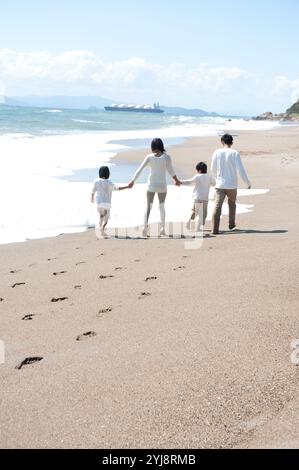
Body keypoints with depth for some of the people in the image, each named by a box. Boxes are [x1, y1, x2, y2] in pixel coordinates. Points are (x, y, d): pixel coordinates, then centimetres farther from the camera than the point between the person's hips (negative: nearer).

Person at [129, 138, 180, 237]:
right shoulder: (166, 157, -5)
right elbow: (171, 171, -2)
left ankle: (145, 226, -10)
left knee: (148, 206, 7)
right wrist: (176, 180, 14)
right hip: (162, 185, 0)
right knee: (162, 206, 16)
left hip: (151, 185, 0)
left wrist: (133, 181, -5)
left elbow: (140, 169, -8)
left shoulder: (149, 157, -5)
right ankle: (162, 227, 8)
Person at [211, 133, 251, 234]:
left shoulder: (217, 153, 1)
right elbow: (241, 170, -8)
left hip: (219, 185, 0)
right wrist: (248, 183, 3)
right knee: (232, 204, 22)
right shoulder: (235, 153, -6)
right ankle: (231, 224, 35)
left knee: (217, 206, -4)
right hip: (232, 185, 0)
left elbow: (213, 169, 10)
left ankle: (215, 229, -14)